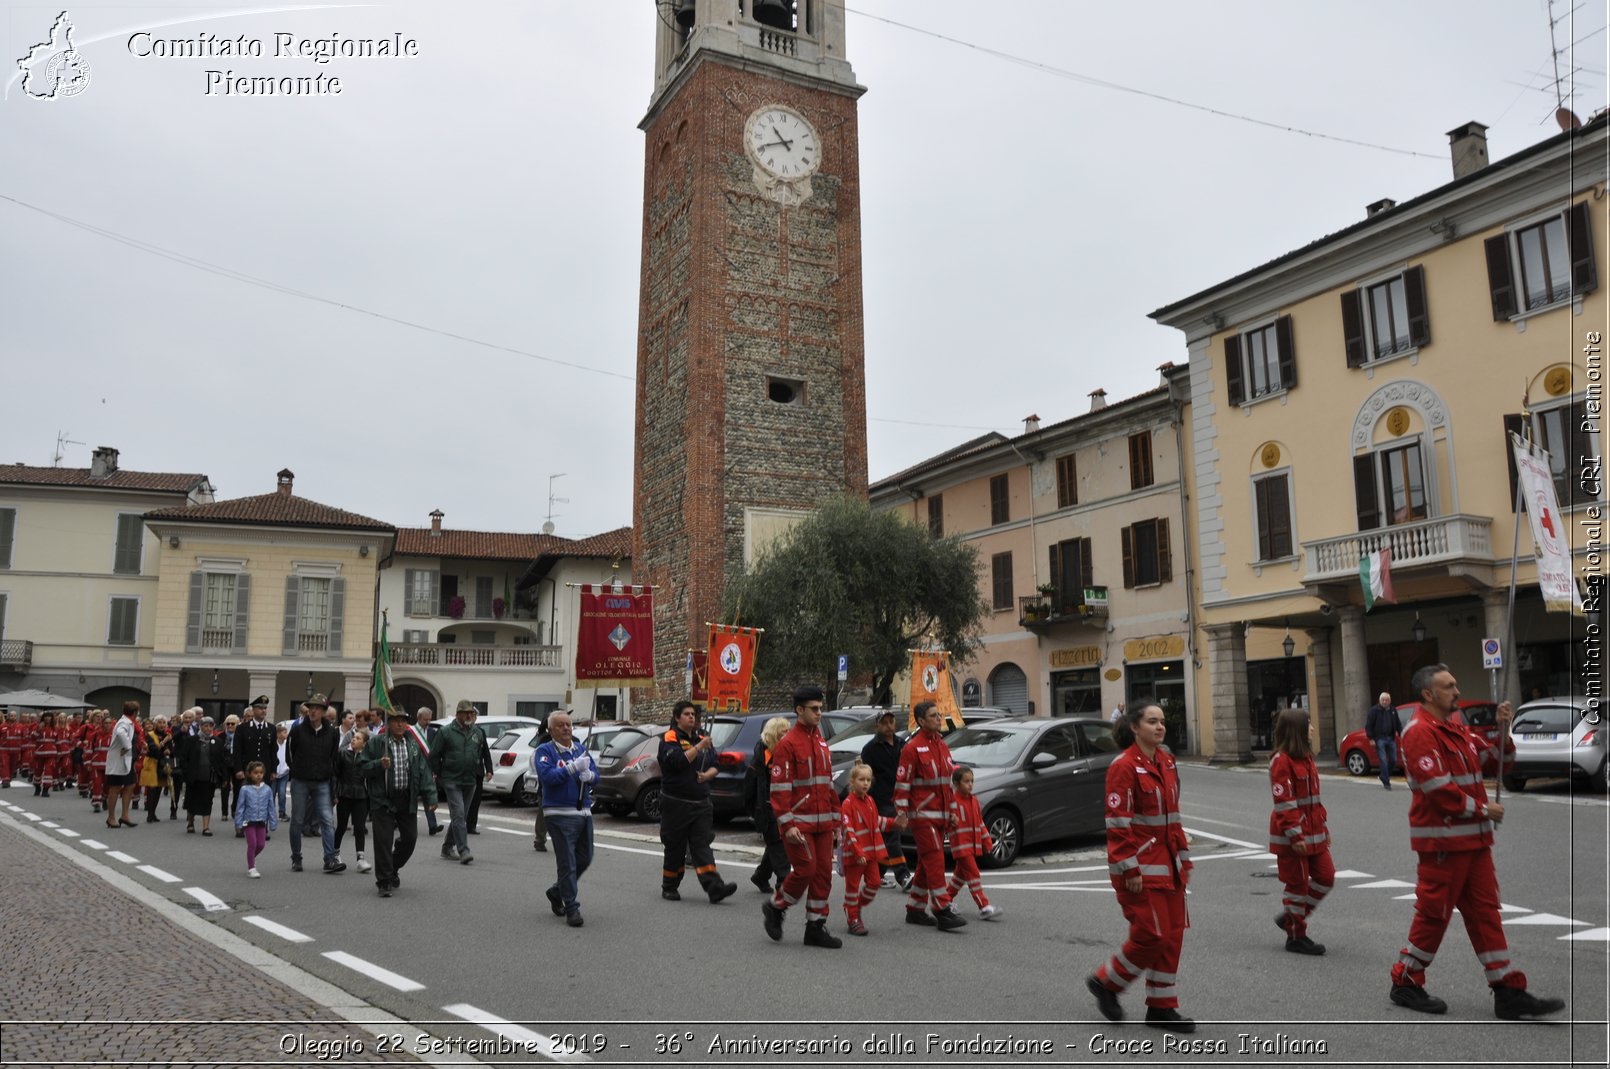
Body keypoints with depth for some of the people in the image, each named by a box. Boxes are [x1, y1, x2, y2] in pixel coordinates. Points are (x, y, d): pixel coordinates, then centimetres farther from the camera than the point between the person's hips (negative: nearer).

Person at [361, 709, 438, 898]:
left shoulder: (414, 745, 7)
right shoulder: (375, 743, -2)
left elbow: (424, 771, 5)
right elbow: (363, 767, -1)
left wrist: (430, 797, -2)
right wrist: (379, 765, -20)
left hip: (407, 800, 4)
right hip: (383, 800, -3)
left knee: (409, 838, 9)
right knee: (383, 841, -5)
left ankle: (393, 869, 34)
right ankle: (384, 882, 4)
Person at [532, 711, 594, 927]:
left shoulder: (581, 748, 14)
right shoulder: (545, 751, -5)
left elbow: (595, 774, 12)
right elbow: (546, 776, -19)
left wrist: (589, 775, -12)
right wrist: (573, 768, -24)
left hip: (584, 812, 7)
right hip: (560, 814, -7)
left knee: (584, 858, 14)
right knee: (567, 862, -6)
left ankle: (557, 891, 34)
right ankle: (572, 908, 2)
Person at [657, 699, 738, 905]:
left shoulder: (702, 738, 13)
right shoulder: (670, 738, -5)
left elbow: (714, 766, 13)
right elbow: (678, 761, -21)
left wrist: (707, 775, -8)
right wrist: (699, 747, -22)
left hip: (700, 803, 4)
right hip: (675, 802, -4)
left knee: (702, 845, -3)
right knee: (675, 847, 5)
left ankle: (714, 887, -13)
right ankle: (669, 887, 20)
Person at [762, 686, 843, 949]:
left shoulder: (822, 743, 15)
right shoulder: (787, 744, -9)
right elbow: (779, 788, -13)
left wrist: (835, 818, 16)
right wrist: (787, 824, -19)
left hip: (822, 823, 7)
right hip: (799, 823, -7)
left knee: (824, 872, 6)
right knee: (805, 870, -9)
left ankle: (816, 927, 15)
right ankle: (774, 907, 15)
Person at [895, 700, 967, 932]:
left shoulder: (942, 745, 16)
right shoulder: (913, 747, -10)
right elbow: (902, 783, -12)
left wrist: (951, 813, 21)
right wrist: (901, 813, -16)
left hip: (940, 815, 8)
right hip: (922, 815, -8)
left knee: (927, 864, 12)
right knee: (935, 861, -12)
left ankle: (915, 910, 21)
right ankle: (943, 912, -12)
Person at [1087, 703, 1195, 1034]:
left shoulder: (1167, 762, 10)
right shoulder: (1124, 767, -15)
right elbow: (1118, 823, -17)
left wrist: (1183, 857, 16)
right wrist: (1130, 870, -19)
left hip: (1167, 863, 8)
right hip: (1140, 865, -8)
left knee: (1173, 935, 10)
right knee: (1152, 934, -7)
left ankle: (1161, 1008, 21)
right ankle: (1106, 982, 15)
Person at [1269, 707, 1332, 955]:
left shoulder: (1305, 757, 13)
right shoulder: (1281, 761, -16)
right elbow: (1284, 802, -20)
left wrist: (1323, 826, 18)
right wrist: (1294, 836, -22)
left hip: (1313, 832, 9)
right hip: (1293, 835, -9)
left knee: (1326, 877, 10)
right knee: (1298, 883, 1)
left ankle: (1290, 917, 24)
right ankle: (1296, 936, 14)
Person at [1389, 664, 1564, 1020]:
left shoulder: (1458, 730, 17)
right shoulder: (1420, 732, -14)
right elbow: (1437, 787, -21)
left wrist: (1503, 728, 2)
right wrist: (1482, 809, -13)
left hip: (1473, 839, 9)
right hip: (1442, 840, -9)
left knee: (1485, 911, 9)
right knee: (1434, 913, -1)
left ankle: (1508, 993, 14)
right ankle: (1405, 984, 12)